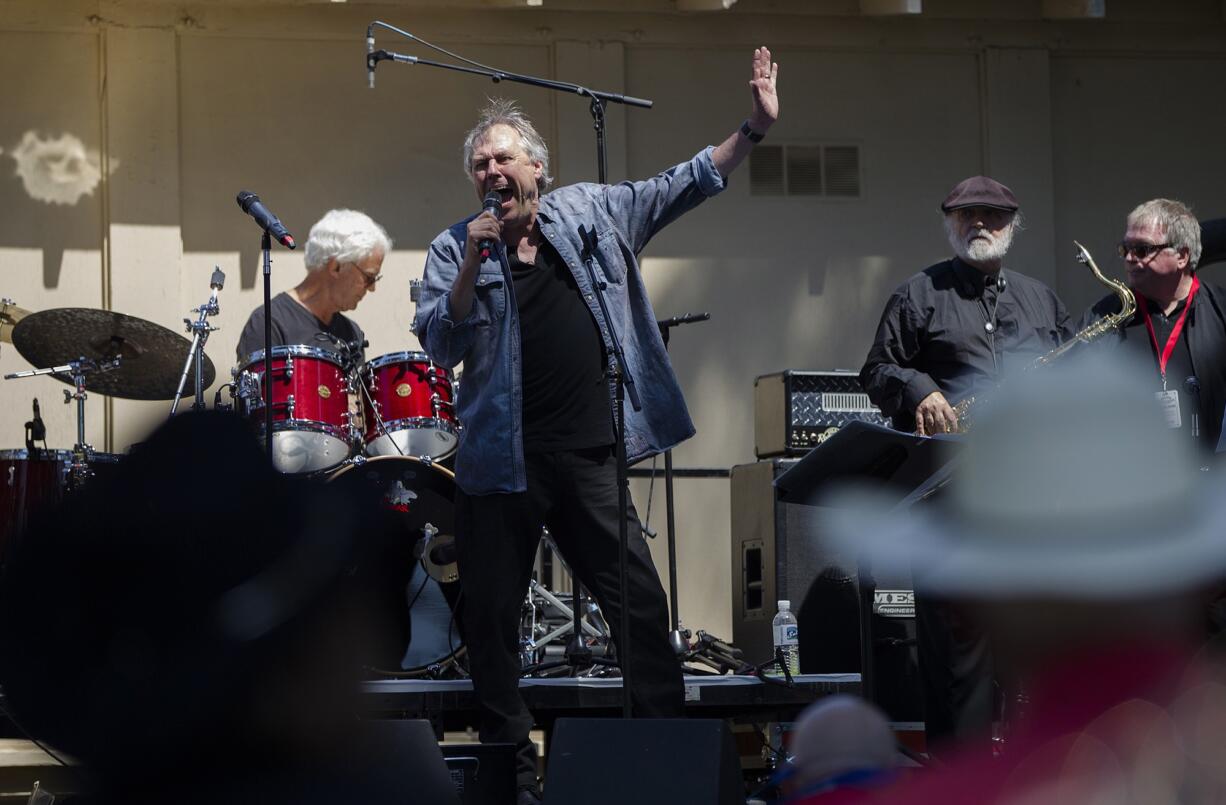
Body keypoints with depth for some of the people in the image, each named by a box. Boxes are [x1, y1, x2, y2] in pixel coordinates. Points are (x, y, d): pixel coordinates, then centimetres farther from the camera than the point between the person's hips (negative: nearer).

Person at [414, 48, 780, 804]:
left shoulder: (591, 211, 8)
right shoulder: (455, 250, 2)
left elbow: (683, 186, 7)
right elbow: (440, 347, -7)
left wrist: (755, 129, -3)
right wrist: (475, 264, -19)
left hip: (589, 457, 1)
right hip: (502, 462, -1)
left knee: (641, 602, 0)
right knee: (493, 617, 3)